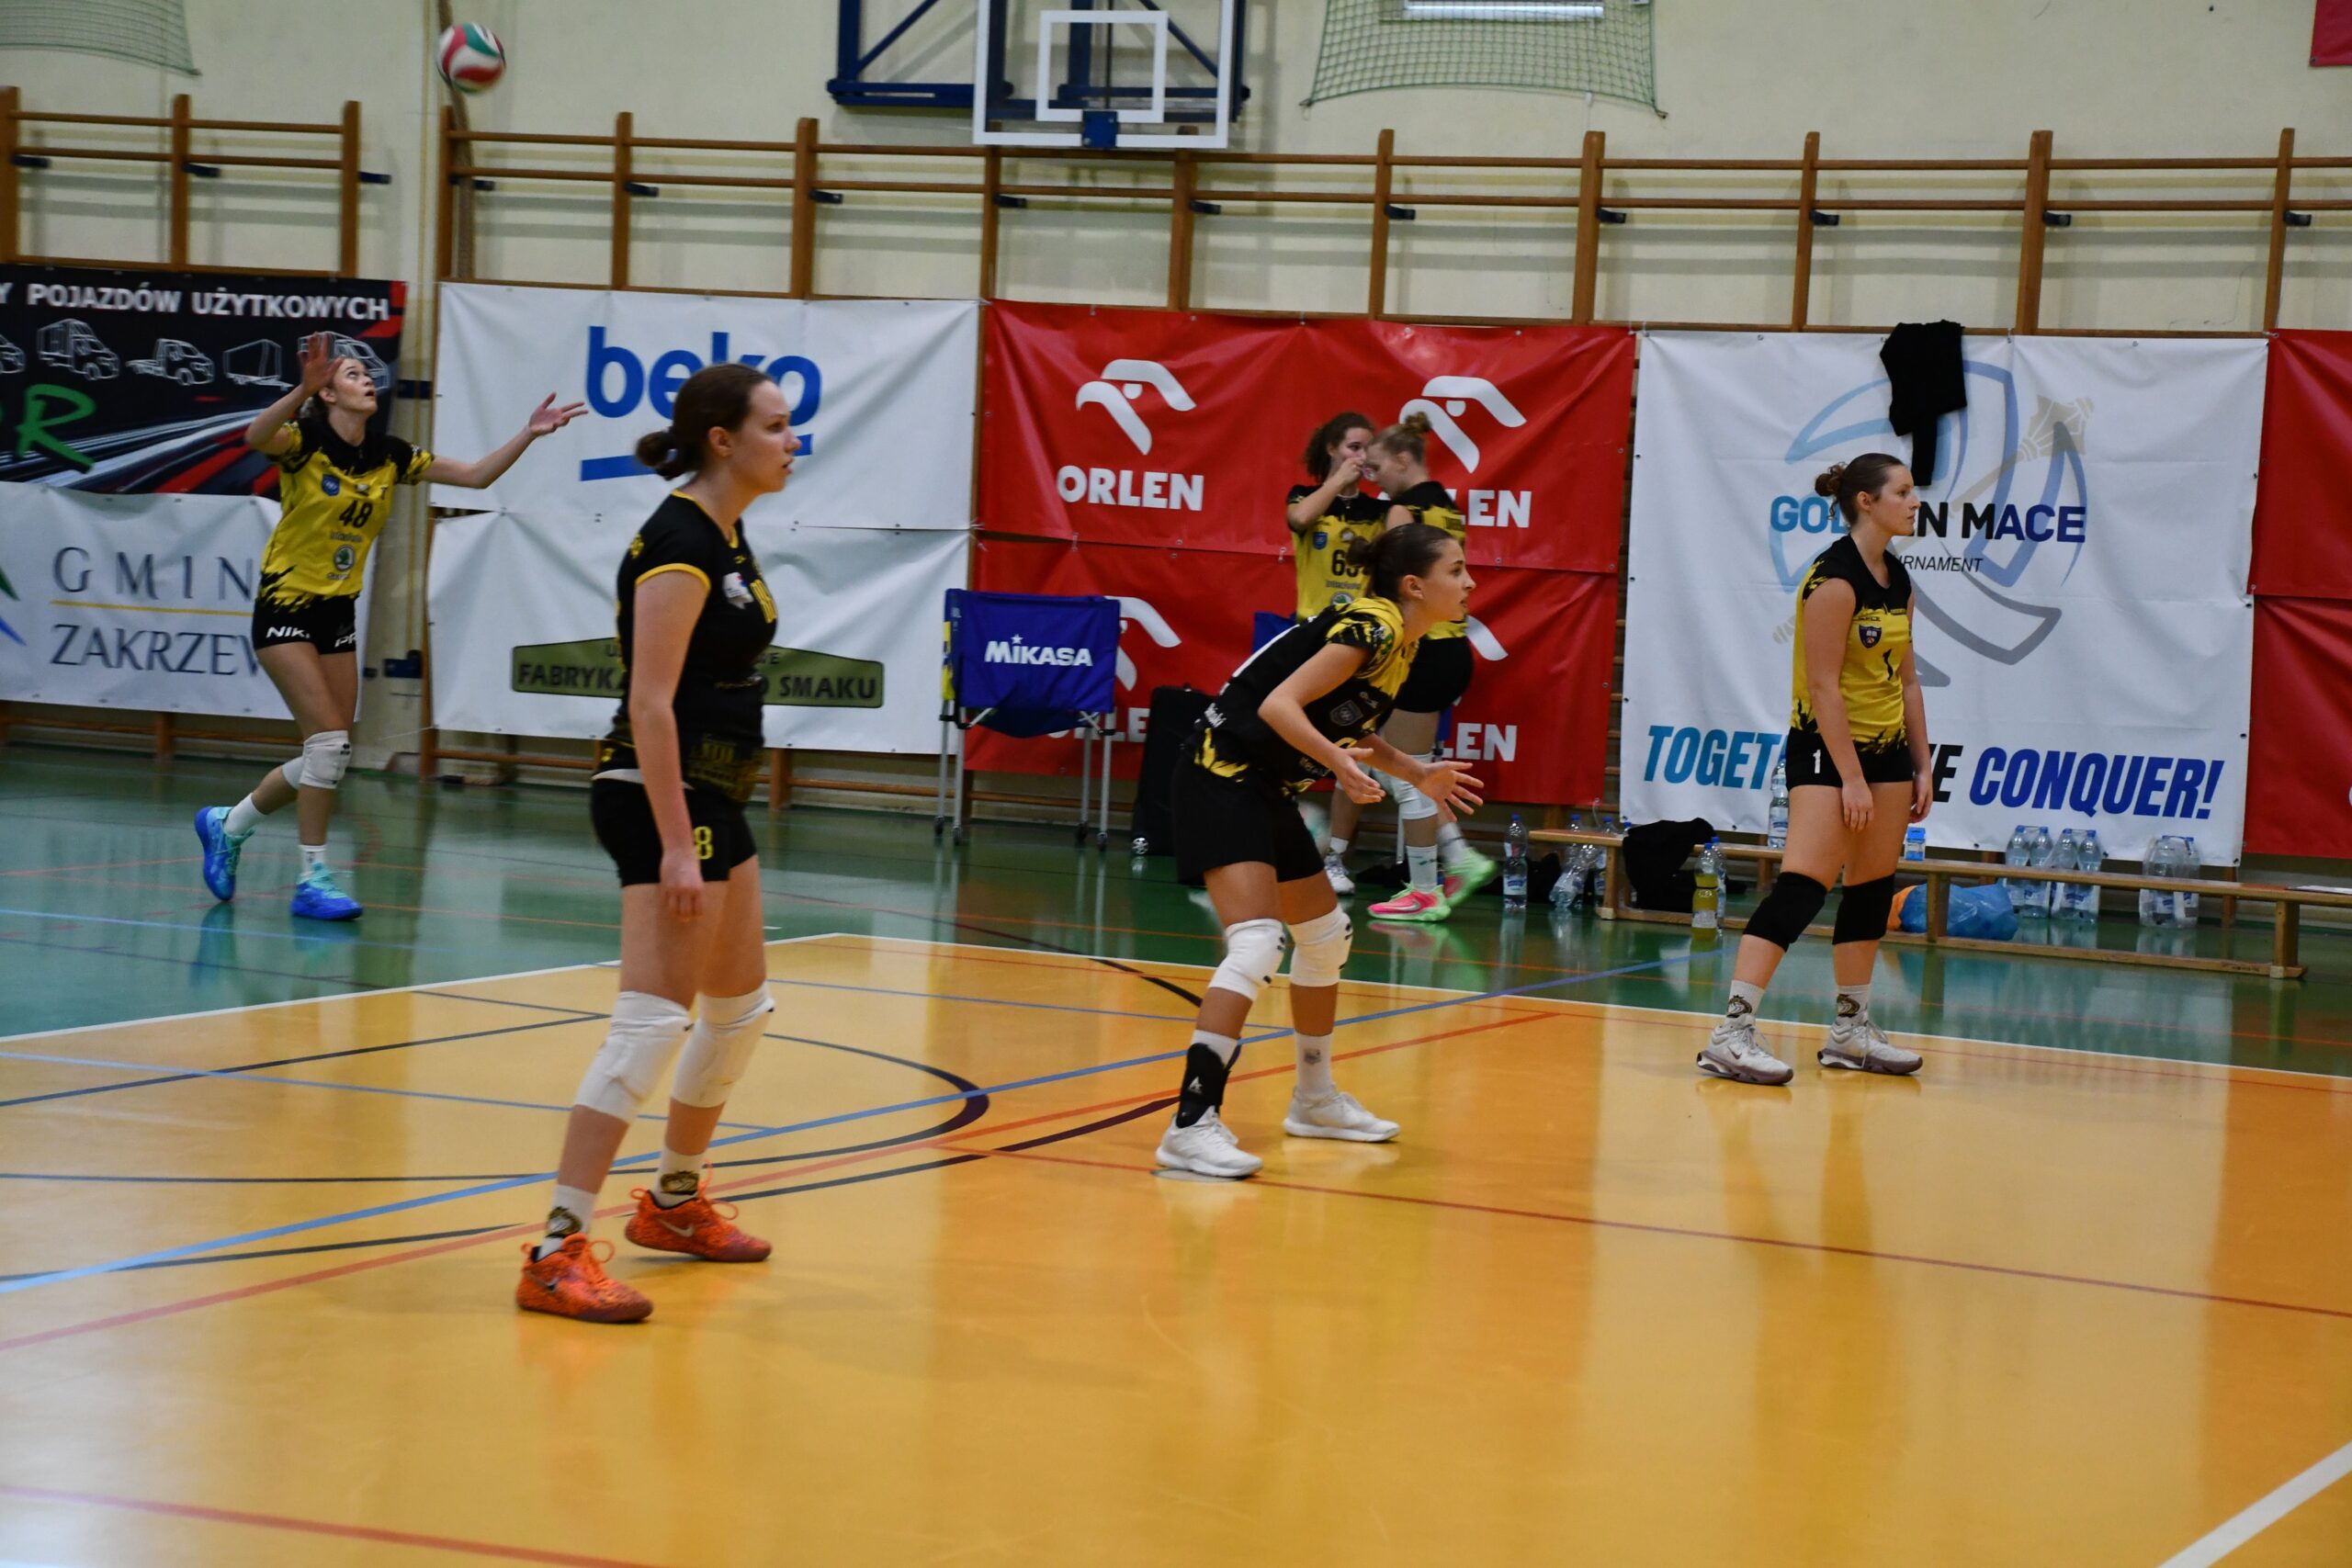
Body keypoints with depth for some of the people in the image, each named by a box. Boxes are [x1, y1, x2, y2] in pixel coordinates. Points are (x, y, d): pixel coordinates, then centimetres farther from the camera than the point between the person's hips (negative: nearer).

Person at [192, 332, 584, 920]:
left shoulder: (389, 455, 2)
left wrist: (528, 434, -8)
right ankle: (313, 878, -5)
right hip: (285, 607, -7)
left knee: (331, 754, 9)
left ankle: (227, 825, 30)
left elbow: (475, 475, 4)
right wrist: (304, 389, -53)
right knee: (330, 739, -15)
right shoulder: (304, 442, -15)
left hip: (339, 612, 7)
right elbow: (255, 437, -37)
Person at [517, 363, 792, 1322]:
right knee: (653, 1025, -15)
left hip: (713, 800, 10)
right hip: (665, 801, -10)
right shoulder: (679, 542, -16)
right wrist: (675, 844, -26)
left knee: (741, 1011, 20)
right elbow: (650, 702, -22)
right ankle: (557, 1254, -16)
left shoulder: (725, 539, 13)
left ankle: (675, 1203, 37)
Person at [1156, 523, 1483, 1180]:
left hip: (1268, 792, 11)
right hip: (1223, 775, -11)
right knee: (1257, 943, -23)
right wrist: (1337, 759, -40)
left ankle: (1315, 1100, 37)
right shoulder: (1371, 627, -19)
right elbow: (1279, 705, -26)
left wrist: (1418, 774, 17)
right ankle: (1192, 1124, -26)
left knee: (1326, 937, 20)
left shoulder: (1407, 643, 10)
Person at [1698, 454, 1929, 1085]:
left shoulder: (1897, 578, 9)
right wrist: (1850, 778, -20)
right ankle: (1732, 1032, -20)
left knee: (1873, 887, 10)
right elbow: (1822, 684, -19)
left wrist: (1922, 766, 13)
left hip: (1886, 746, 9)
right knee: (1803, 885, -17)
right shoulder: (1835, 577, -17)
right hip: (1825, 747, -9)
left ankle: (1851, 1032, 19)